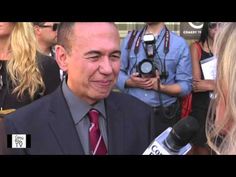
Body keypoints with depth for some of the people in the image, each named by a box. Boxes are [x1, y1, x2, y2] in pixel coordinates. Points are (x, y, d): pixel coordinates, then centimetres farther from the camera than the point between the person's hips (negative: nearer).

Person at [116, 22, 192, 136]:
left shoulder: (179, 43, -3)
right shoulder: (129, 39, 5)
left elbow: (185, 86, -4)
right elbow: (117, 72, 7)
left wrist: (159, 86, -19)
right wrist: (130, 82, -13)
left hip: (164, 115, -2)